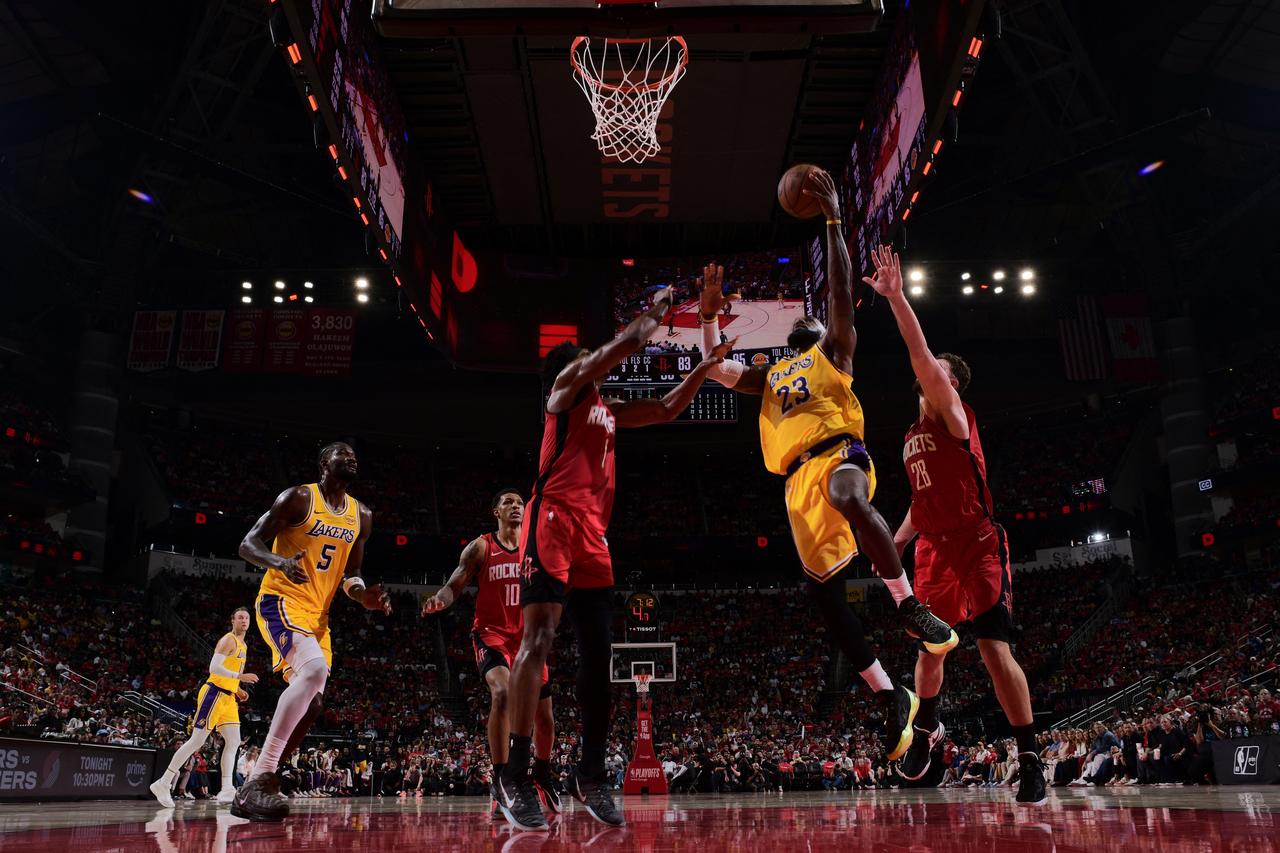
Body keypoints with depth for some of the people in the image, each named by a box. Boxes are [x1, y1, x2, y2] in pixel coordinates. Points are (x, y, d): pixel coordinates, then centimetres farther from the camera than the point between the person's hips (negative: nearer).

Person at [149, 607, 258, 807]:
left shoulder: (242, 646, 19)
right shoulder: (228, 640, -11)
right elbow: (214, 667, -22)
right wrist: (240, 676, -26)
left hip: (228, 698, 9)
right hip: (214, 694, -9)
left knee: (233, 742, 0)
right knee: (197, 741, -8)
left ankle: (227, 790, -3)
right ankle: (163, 784, 1)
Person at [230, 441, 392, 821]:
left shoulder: (361, 516, 11)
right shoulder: (298, 497, -8)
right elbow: (248, 544, -10)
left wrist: (365, 596, -4)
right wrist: (279, 560, -31)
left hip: (317, 612, 8)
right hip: (281, 601, -8)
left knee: (312, 703, 7)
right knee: (315, 670, -31)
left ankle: (254, 788, 21)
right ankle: (258, 781, -28)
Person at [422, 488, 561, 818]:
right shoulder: (480, 547, -2)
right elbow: (454, 585, -7)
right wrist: (440, 599, -28)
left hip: (527, 638, 4)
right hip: (491, 635, -4)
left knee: (544, 717, 10)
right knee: (502, 693, -33)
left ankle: (543, 777, 38)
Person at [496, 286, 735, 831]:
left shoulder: (608, 410, 27)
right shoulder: (565, 387, 6)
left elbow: (667, 410, 33)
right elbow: (625, 344, -3)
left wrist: (705, 366, 28)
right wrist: (657, 310, 11)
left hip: (593, 533, 8)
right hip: (553, 521, -8)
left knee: (597, 653, 5)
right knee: (539, 639, -17)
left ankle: (590, 775, 14)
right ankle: (515, 776, -16)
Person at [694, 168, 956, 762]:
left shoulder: (833, 350, 20)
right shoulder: (771, 375, 34)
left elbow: (841, 292, 7)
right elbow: (718, 370, 26)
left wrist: (833, 220, 1)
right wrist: (710, 311, 24)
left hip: (837, 451, -5)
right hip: (798, 478, 5)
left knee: (848, 497, -43)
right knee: (823, 591, -5)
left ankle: (910, 607, -29)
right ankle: (892, 699, 3)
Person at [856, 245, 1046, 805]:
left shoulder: (954, 415, -5)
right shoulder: (912, 437, 18)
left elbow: (922, 358, -21)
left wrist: (896, 298, -26)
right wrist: (896, 543, 14)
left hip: (979, 547, -7)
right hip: (934, 551, 7)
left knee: (995, 650, -10)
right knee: (930, 646, 12)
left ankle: (1029, 759, 1)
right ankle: (927, 727, 34)